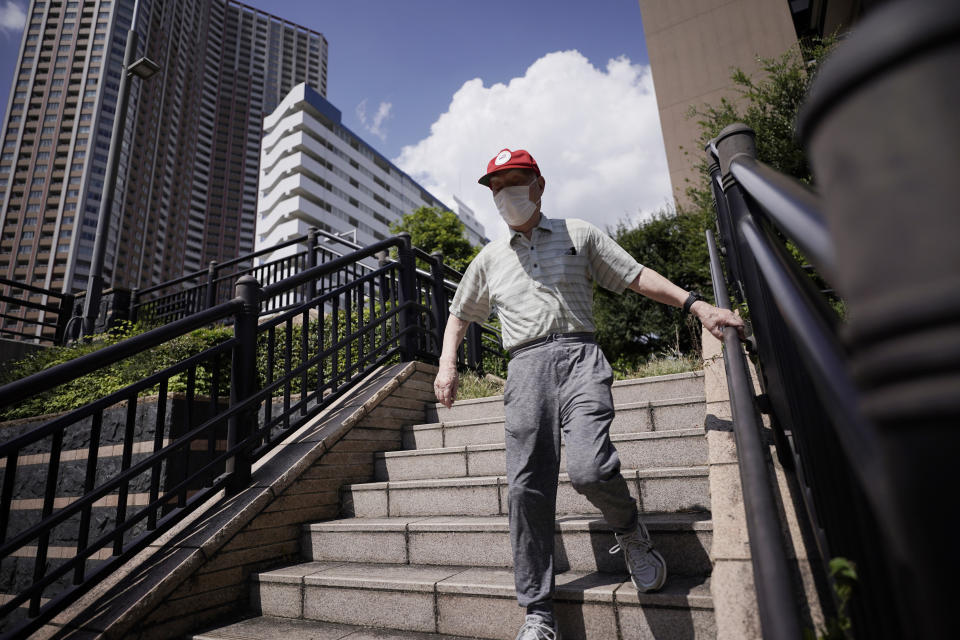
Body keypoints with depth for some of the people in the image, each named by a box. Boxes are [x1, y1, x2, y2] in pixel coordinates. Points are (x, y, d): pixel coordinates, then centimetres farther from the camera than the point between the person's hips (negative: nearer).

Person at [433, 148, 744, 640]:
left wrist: (697, 306, 4)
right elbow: (459, 315, 28)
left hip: (579, 356, -2)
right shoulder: (490, 258, 23)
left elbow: (637, 276, 14)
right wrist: (447, 366, 13)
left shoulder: (579, 234, 17)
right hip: (526, 366, 3)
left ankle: (631, 531, 13)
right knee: (527, 488, -4)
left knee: (587, 469, -23)